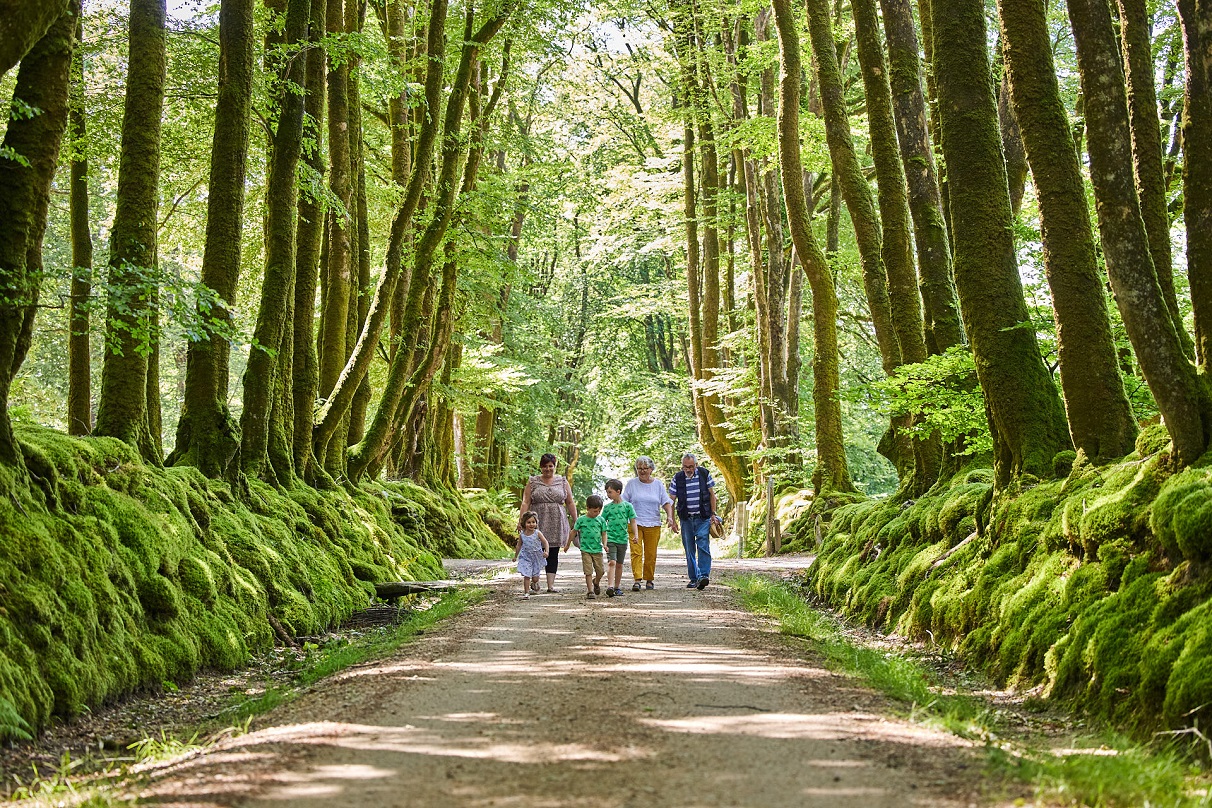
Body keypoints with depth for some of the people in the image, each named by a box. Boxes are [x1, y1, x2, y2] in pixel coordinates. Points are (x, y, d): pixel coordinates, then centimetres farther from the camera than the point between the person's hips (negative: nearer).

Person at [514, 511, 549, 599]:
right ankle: (526, 592, 2)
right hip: (526, 557, 0)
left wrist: (546, 551, -27)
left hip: (537, 558, 0)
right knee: (526, 576, -9)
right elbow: (519, 546, 10)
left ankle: (535, 583, 44)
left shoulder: (537, 533, -12)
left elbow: (545, 542, -10)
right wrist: (515, 556, 18)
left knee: (535, 577, 8)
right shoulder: (522, 535, -5)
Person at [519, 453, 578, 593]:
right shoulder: (532, 482, 5)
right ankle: (535, 582, 14)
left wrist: (575, 521, 6)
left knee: (553, 554, 1)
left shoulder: (562, 482, 10)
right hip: (538, 522, -1)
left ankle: (551, 584, 2)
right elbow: (525, 503, 0)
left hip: (556, 524, 1)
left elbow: (570, 503, 11)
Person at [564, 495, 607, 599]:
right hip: (585, 550, -2)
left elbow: (604, 534, 7)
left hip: (597, 550, 2)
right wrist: (567, 544, 17)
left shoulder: (601, 520, 3)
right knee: (588, 571, -8)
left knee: (600, 571, 6)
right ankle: (590, 591, -2)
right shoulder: (581, 520, -2)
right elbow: (573, 532, 9)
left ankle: (596, 583, 37)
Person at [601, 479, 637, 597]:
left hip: (623, 539, 1)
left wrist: (635, 535, -7)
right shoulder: (607, 507, 4)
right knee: (611, 562, -16)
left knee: (619, 564, 10)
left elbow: (632, 521, 5)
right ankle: (610, 586, -24)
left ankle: (617, 587, 21)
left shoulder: (627, 506, 3)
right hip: (610, 538, -1)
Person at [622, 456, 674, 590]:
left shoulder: (658, 484, 10)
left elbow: (666, 502, 7)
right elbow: (623, 503, 7)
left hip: (653, 525, 2)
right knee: (636, 552, -12)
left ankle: (649, 579, 17)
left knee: (651, 554, 3)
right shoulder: (631, 483, 7)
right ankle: (637, 580, -16)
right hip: (634, 523, -1)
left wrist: (669, 516, -8)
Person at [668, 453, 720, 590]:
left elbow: (712, 495, 7)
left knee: (703, 546, -15)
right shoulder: (678, 478, -1)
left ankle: (704, 576, -19)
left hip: (703, 518, -2)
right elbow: (672, 501, 4)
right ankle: (694, 579, 11)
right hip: (686, 519, 2)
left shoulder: (704, 474, -2)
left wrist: (713, 514, 3)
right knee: (689, 549, 4)